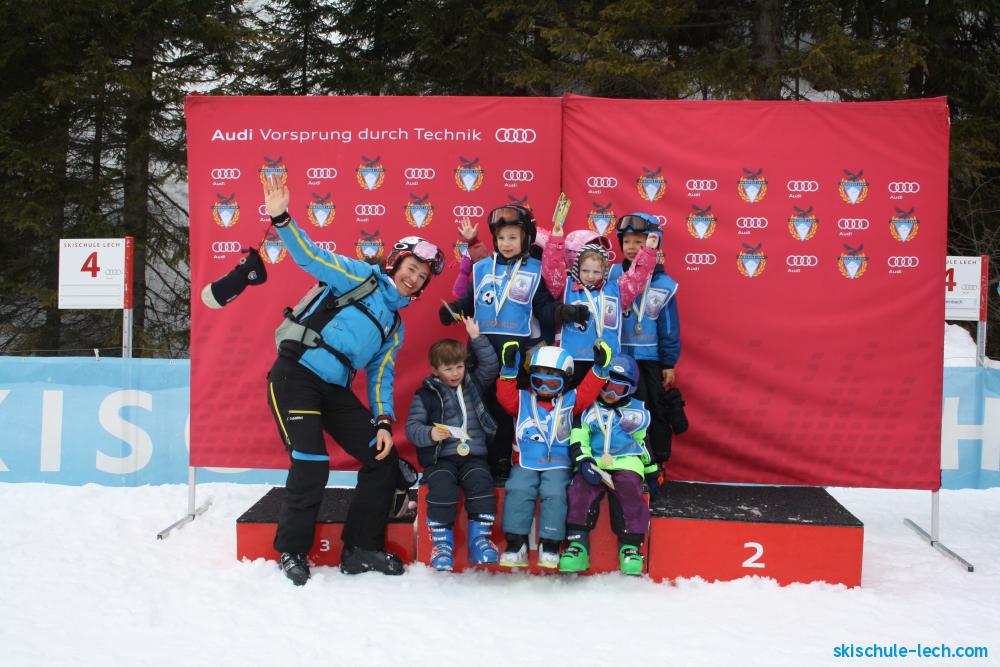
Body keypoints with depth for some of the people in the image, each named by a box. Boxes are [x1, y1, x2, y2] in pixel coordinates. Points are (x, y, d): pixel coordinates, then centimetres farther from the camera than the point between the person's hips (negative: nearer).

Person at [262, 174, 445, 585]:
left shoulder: (395, 327, 20)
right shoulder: (359, 276, 3)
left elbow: (381, 376, 17)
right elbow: (310, 256, -8)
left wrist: (383, 422, 2)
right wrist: (281, 219, -24)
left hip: (336, 391, 7)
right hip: (296, 376, -7)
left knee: (384, 461, 2)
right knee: (312, 466, -16)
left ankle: (361, 549, 14)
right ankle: (291, 552, 6)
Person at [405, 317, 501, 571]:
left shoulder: (474, 385, 16)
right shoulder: (425, 395, 5)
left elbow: (490, 365, 12)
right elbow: (412, 426, -1)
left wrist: (476, 338, 3)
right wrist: (429, 434, -22)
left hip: (473, 455, 3)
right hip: (440, 458, -2)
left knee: (481, 483, -26)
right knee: (442, 487, -30)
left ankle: (479, 536, -16)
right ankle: (442, 540, -16)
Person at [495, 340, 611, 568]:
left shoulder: (569, 400, 13)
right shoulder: (522, 399, 12)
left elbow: (587, 391, 4)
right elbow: (505, 396, -3)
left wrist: (599, 368, -7)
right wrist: (509, 370, -15)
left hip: (557, 464, -1)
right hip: (525, 463, 1)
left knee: (554, 494, -25)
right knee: (517, 491, -23)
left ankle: (550, 545, -14)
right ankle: (516, 545, -17)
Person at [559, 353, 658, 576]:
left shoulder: (637, 411, 16)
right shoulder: (587, 408, 11)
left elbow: (643, 443, 25)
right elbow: (577, 440, 3)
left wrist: (651, 474, 25)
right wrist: (584, 461, -15)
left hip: (626, 464, 0)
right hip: (592, 464, 0)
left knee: (632, 495, -29)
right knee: (579, 492, -28)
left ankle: (630, 547, -18)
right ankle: (578, 546, -25)